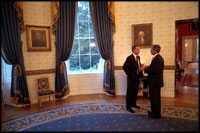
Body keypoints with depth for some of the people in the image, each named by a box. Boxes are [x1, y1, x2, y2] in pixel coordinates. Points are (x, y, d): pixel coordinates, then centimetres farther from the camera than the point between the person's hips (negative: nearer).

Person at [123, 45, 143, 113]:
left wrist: (141, 74, 7)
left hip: (137, 77, 8)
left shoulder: (138, 57, 10)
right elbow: (124, 67, -22)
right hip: (132, 78, -8)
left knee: (135, 91, 18)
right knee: (130, 92, 1)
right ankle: (128, 107, 13)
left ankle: (133, 104, 35)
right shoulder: (129, 58, -16)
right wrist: (130, 75, -17)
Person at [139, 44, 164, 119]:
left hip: (155, 82, -11)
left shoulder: (157, 59, -20)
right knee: (156, 98, 19)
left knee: (154, 98, 0)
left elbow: (155, 70, -26)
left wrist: (145, 69, -20)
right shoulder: (157, 58, 13)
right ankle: (155, 112, 33)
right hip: (156, 81, 11)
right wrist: (148, 68, 9)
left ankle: (156, 114, 13)